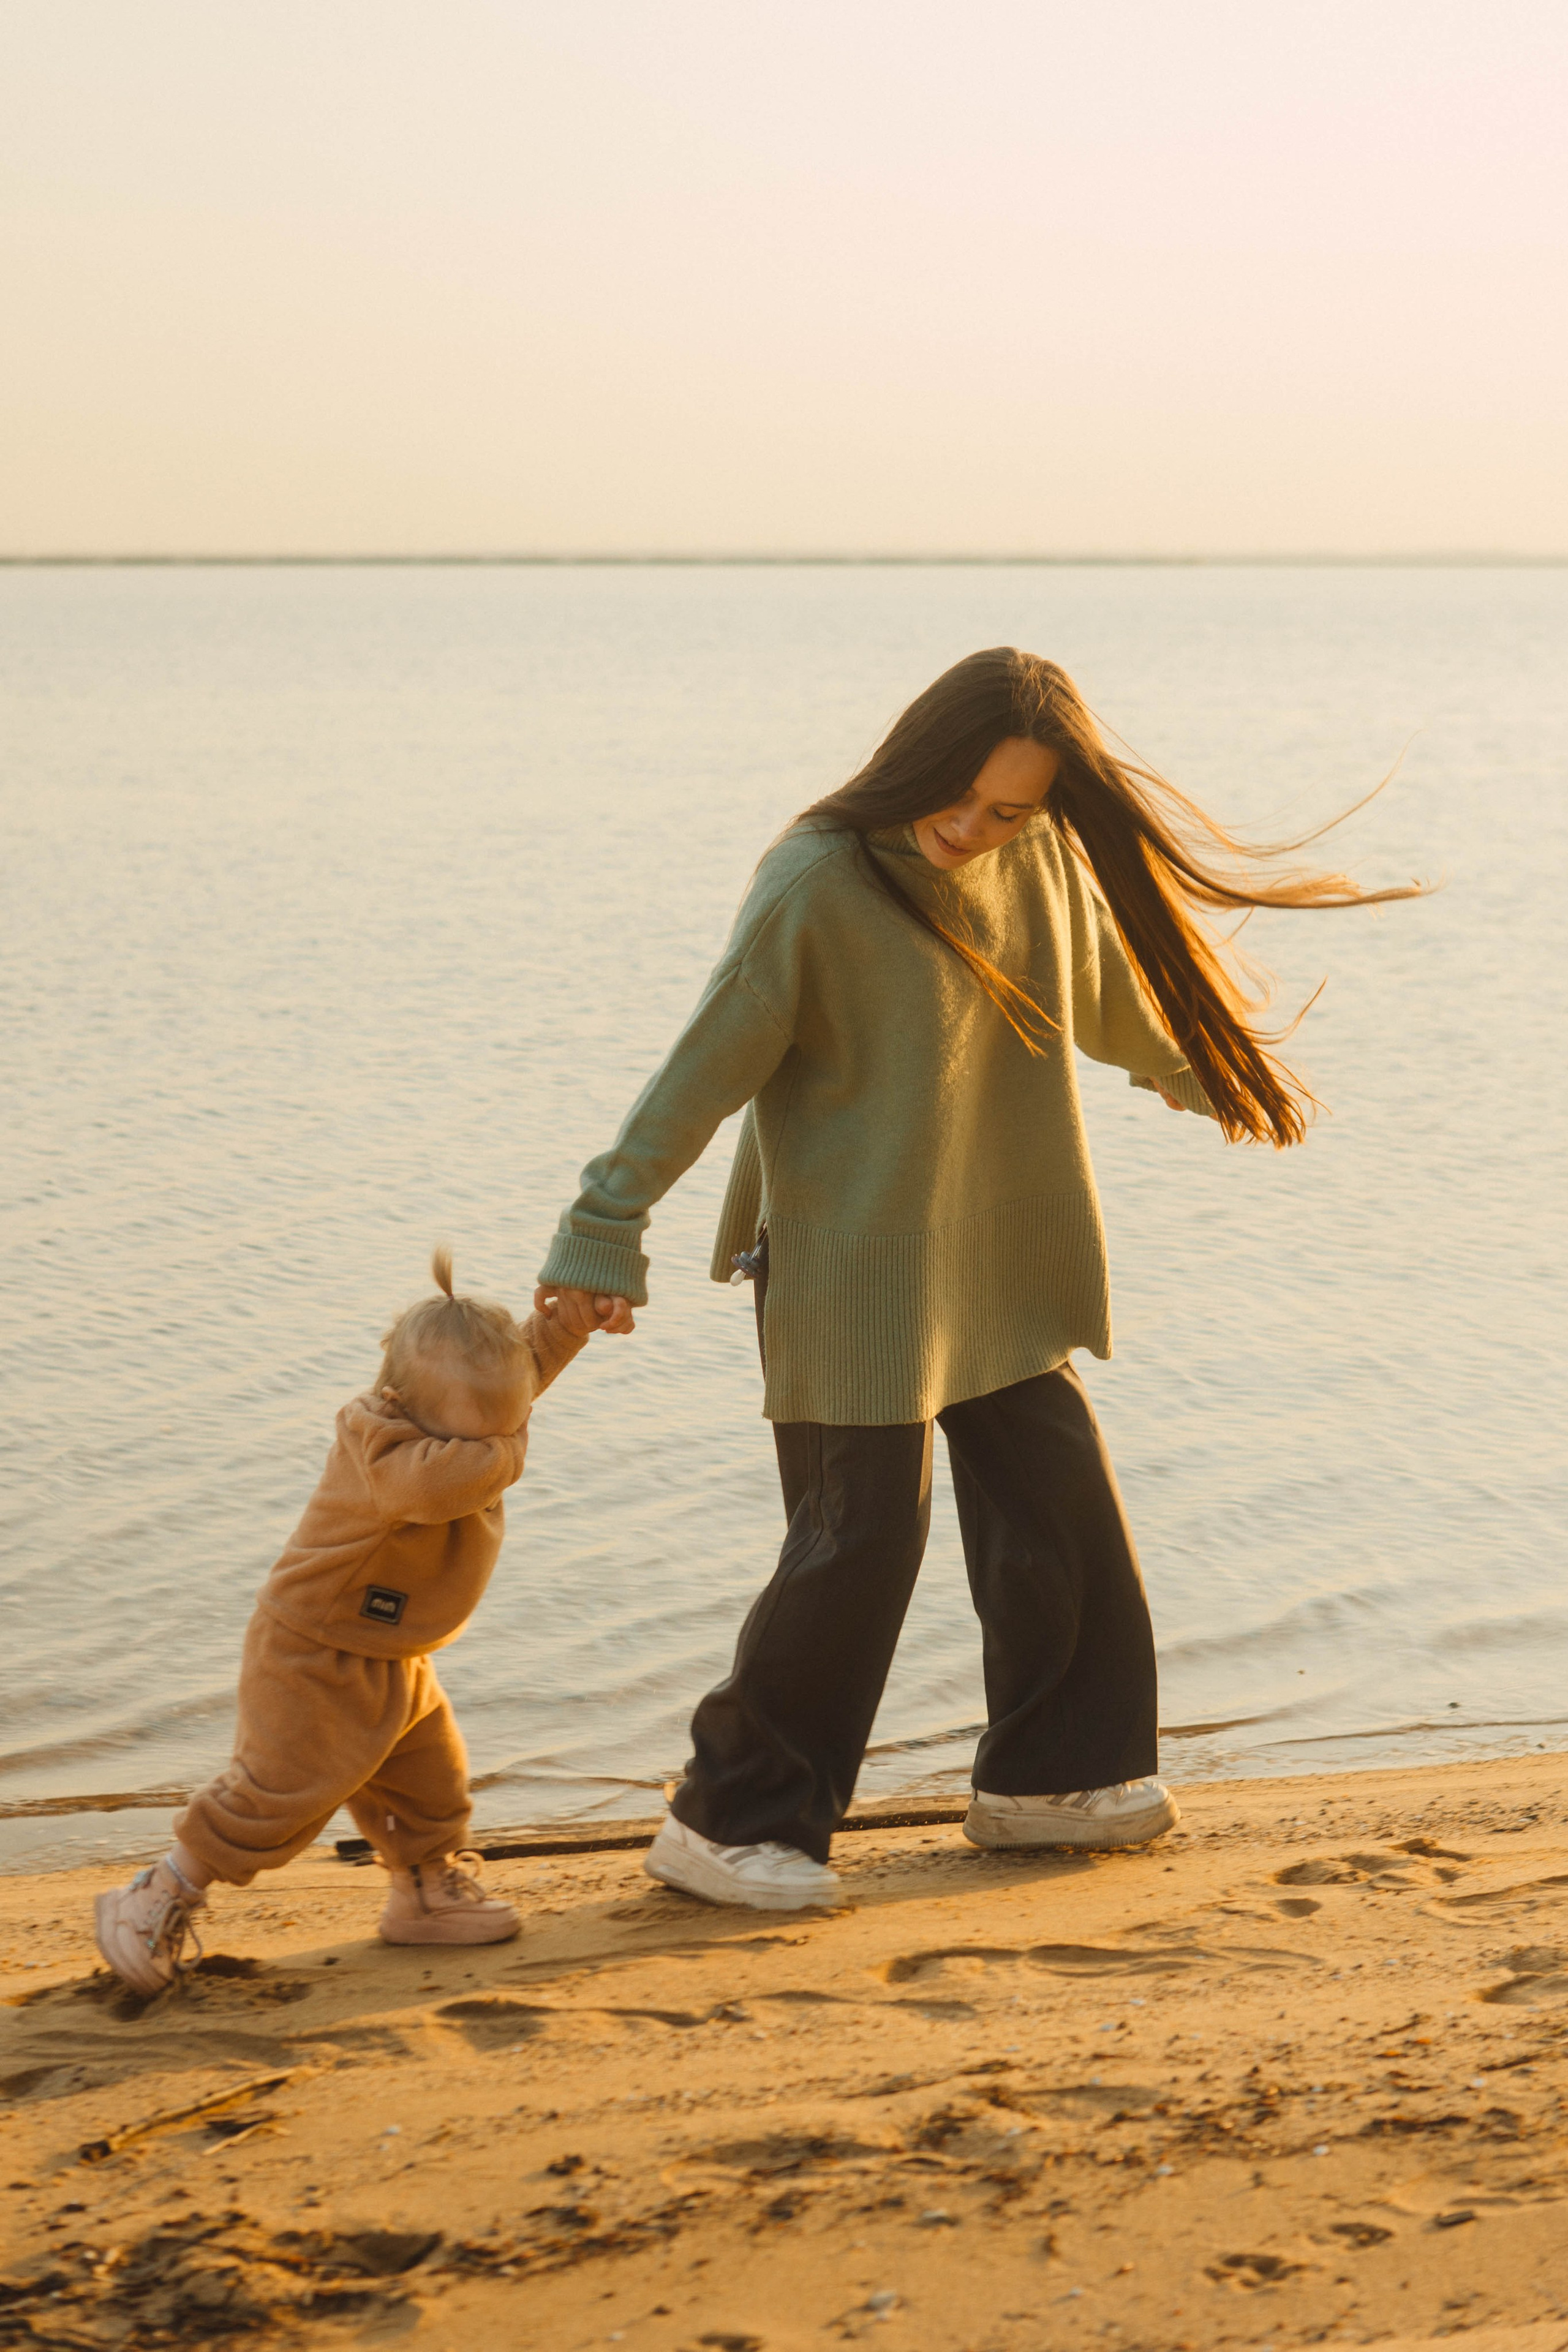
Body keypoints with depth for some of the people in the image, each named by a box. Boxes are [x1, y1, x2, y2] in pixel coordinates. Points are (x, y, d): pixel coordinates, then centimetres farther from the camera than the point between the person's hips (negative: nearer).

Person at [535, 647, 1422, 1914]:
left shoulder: (1046, 862, 0)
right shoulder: (817, 884, -20)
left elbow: (1108, 992, 21)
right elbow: (703, 1070, -18)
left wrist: (1215, 1077, 35)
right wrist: (603, 1230, -18)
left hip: (1001, 1263, 7)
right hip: (853, 1270, -7)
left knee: (1058, 1501, 11)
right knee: (859, 1535, -8)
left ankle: (1045, 1776, 29)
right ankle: (727, 1821, 5)